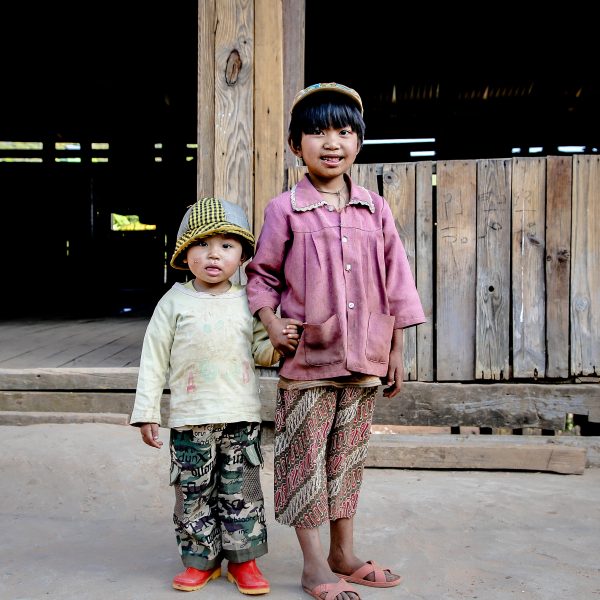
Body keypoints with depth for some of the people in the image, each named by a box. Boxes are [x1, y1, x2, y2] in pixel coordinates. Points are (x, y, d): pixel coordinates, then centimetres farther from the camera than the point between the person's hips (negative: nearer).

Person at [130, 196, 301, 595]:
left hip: (241, 416, 1)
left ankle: (244, 559, 21)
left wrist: (277, 344, -12)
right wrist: (147, 413, -2)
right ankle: (201, 559, 23)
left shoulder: (247, 302, 6)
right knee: (193, 493, 7)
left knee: (242, 493, 6)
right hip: (190, 418, -1)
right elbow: (154, 360, 1)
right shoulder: (175, 302, 0)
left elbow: (259, 350, 11)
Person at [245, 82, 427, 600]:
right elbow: (262, 274, 4)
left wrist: (396, 351, 8)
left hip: (364, 358, 4)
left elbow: (395, 284, 9)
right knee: (306, 457, 4)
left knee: (349, 457, 15)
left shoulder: (375, 211, 6)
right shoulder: (285, 210, -3)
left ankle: (345, 557, 30)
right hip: (308, 360, -3)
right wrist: (272, 327, -11)